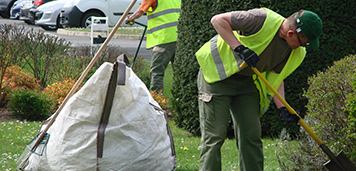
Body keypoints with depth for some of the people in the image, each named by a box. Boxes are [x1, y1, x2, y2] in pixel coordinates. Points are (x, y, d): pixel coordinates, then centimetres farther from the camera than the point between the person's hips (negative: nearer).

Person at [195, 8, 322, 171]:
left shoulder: (296, 53, -5)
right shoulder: (263, 20, -27)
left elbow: (276, 77, 6)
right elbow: (218, 20, -23)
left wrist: (282, 107, -8)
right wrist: (239, 48, -30)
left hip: (247, 82, 7)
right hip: (217, 73, -7)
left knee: (252, 136, 3)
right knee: (214, 135, -10)